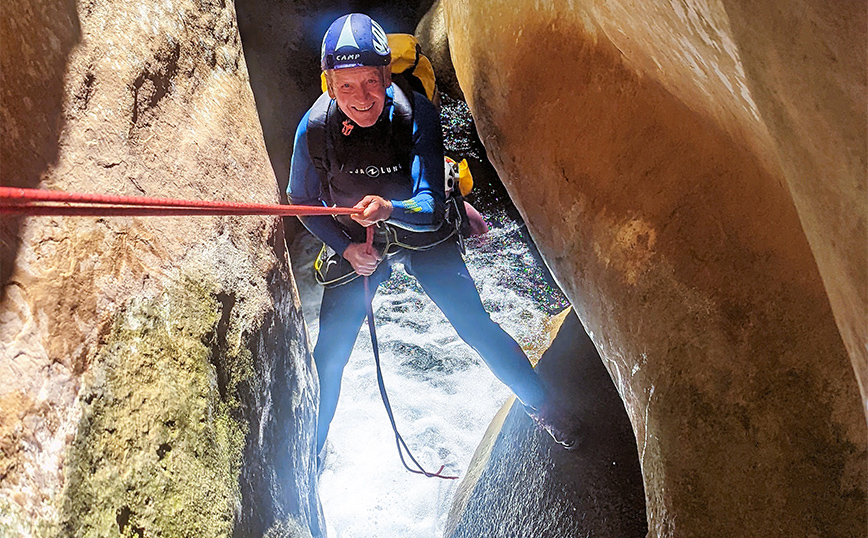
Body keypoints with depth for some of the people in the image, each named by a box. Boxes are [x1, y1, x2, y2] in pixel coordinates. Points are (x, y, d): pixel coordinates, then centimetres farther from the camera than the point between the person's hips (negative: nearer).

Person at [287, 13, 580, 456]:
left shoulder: (415, 114, -28)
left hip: (424, 238, -1)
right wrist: (346, 248, -15)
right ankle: (309, 453, 28)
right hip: (354, 245, 1)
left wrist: (390, 209, -55)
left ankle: (542, 408, 26)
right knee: (329, 355, 2)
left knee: (478, 328, 0)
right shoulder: (314, 127, -22)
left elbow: (432, 209, -34)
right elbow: (302, 202, -5)